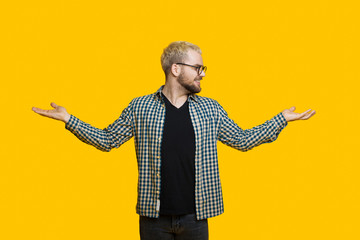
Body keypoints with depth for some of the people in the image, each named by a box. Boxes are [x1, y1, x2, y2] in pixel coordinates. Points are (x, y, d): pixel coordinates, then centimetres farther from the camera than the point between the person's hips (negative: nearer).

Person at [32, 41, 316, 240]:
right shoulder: (140, 107, 0)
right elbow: (107, 140, 5)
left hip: (195, 217, 1)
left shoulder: (211, 109, 5)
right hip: (154, 216, -1)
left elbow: (243, 140, 9)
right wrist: (69, 119, -3)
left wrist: (282, 119, 6)